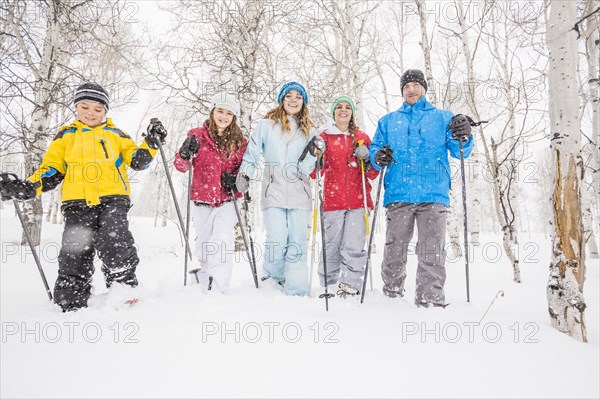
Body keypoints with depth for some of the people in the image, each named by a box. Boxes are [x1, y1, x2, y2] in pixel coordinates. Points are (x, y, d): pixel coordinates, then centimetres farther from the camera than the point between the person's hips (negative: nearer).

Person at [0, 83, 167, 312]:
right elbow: (51, 170, 17)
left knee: (114, 242, -24)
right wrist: (27, 188, 1)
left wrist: (151, 143, -3)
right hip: (77, 203, 2)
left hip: (112, 199, -1)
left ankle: (125, 287, -8)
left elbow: (137, 161, 14)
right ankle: (71, 305, 9)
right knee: (74, 256, -2)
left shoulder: (115, 134, 18)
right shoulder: (65, 135, 19)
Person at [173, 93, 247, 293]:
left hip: (226, 202, 0)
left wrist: (235, 179, -7)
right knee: (204, 245, 11)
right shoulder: (197, 134, -2)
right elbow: (181, 166, -6)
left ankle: (217, 285, -13)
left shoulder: (239, 141, 2)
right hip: (202, 201, 1)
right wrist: (186, 153, -28)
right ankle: (206, 274, 36)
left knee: (223, 242, -17)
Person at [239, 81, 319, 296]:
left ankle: (296, 293, 8)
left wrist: (312, 154, -11)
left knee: (297, 244, -1)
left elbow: (305, 169, 7)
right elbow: (252, 153, 9)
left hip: (299, 195, 2)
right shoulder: (266, 125, 7)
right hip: (273, 193, -2)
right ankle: (272, 277, 20)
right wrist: (245, 174, -6)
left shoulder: (309, 131, 13)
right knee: (277, 242, -9)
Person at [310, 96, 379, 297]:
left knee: (354, 246, -7)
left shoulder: (362, 137, 14)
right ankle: (328, 285, 12)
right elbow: (314, 172, 5)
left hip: (358, 200, 1)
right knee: (331, 246, -1)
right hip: (333, 199, -1)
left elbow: (373, 173, 13)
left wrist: (366, 159, -6)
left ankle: (351, 285, 3)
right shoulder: (324, 137, 11)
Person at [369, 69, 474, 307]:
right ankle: (391, 292, 16)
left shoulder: (443, 118, 18)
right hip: (398, 194, 1)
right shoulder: (388, 121, 23)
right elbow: (375, 148, 19)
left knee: (432, 251, -8)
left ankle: (430, 298, -1)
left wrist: (463, 139, -13)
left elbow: (459, 152, 10)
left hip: (433, 193, -1)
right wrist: (377, 157, -5)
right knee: (394, 248, 2)